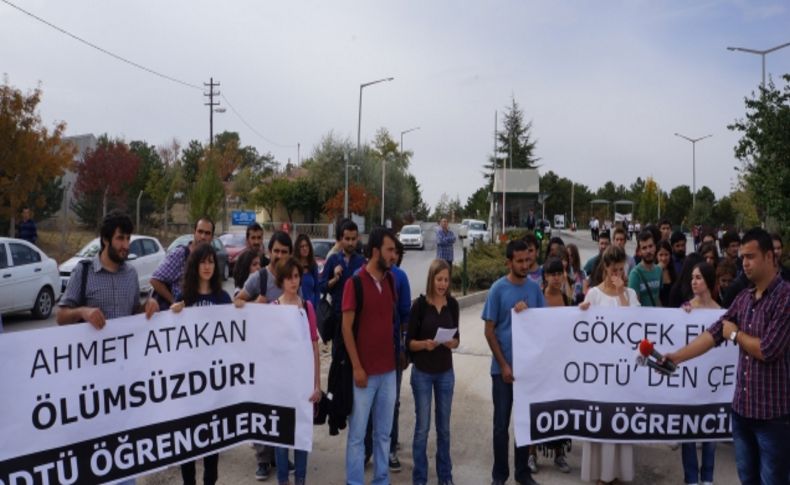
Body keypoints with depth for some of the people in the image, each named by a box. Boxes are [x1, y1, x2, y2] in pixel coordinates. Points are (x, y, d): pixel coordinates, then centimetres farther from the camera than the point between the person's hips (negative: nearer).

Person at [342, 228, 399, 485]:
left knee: (383, 432, 15)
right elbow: (346, 328, -11)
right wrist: (357, 367, -13)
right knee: (357, 433, 6)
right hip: (364, 370, -5)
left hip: (388, 369, 5)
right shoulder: (354, 283, -11)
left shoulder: (391, 280, 6)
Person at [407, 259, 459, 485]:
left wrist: (452, 342, -15)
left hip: (445, 372, 3)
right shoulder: (420, 304, -11)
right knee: (422, 427, 3)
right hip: (422, 372, -3)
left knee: (444, 426, 12)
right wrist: (424, 344, -26)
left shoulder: (452, 304, 0)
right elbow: (409, 342, -7)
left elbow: (457, 338, 6)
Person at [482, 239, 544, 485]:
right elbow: (489, 331, -8)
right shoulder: (498, 289, -9)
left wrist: (528, 313, -14)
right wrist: (504, 365, -11)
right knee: (502, 424, 6)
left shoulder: (534, 287, 1)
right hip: (504, 367, -3)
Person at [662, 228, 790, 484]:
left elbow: (767, 350, -20)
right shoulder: (743, 298, 9)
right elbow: (714, 333, 4)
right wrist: (677, 356, -6)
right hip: (741, 406, 7)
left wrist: (735, 333, -3)